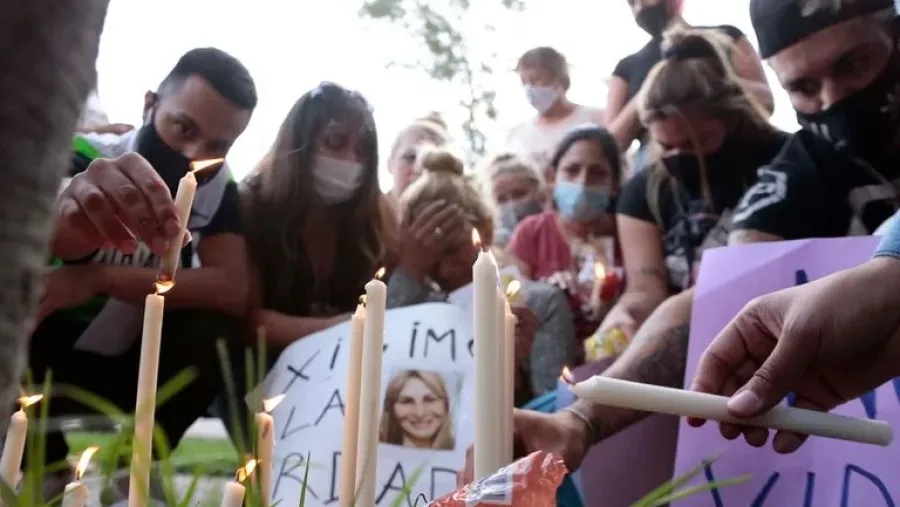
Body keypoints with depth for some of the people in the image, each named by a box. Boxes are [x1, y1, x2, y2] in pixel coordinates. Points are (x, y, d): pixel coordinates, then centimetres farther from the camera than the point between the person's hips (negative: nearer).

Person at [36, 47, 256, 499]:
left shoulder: (218, 188, -10)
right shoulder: (84, 155, -19)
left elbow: (234, 291, -23)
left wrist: (98, 278, -28)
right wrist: (73, 215, -67)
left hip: (127, 369, 2)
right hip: (43, 358, -2)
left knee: (211, 330, -24)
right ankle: (46, 469, -8)